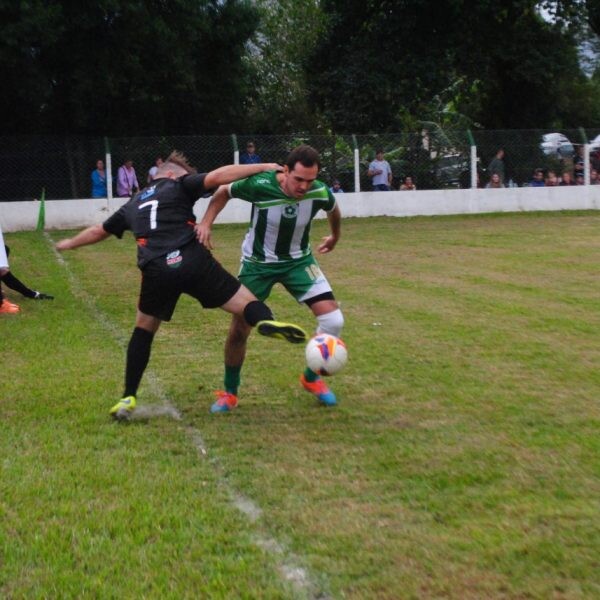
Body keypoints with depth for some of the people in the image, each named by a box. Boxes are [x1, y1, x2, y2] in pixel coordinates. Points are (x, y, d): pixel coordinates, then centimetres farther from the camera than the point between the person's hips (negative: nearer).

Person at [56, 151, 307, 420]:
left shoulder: (133, 204, 30)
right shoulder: (178, 187, 15)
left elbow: (98, 231, 44)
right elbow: (217, 177, -2)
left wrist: (69, 243, 63)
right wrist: (262, 167, 2)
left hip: (156, 272, 4)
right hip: (193, 262, -4)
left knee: (144, 329, 25)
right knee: (246, 306, -4)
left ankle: (128, 398, 23)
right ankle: (266, 321, -42)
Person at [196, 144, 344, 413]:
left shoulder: (321, 193, -22)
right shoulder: (259, 185, -29)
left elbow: (333, 210, 5)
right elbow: (223, 192, -8)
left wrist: (335, 237, 22)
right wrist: (205, 223, -19)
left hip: (298, 260, 2)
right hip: (258, 262, -1)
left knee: (333, 320, -13)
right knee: (239, 328, -1)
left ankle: (311, 378, 12)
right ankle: (229, 393, 22)